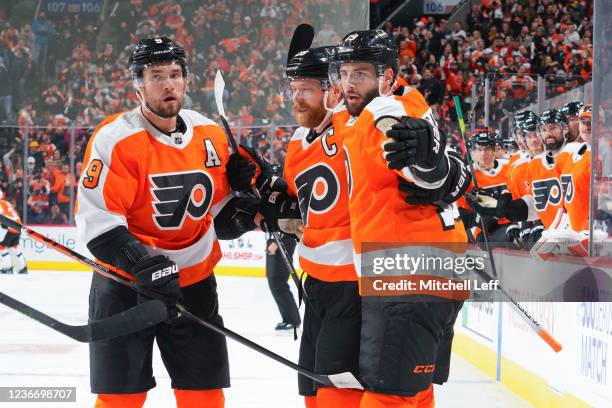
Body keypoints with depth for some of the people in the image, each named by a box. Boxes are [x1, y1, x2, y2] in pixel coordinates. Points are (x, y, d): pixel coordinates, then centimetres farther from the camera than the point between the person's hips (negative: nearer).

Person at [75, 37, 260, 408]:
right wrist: (147, 266, -28)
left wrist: (249, 210, -8)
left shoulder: (211, 136, 3)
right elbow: (97, 221, -19)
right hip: (126, 283, -5)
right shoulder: (115, 139, -15)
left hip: (194, 281, 5)